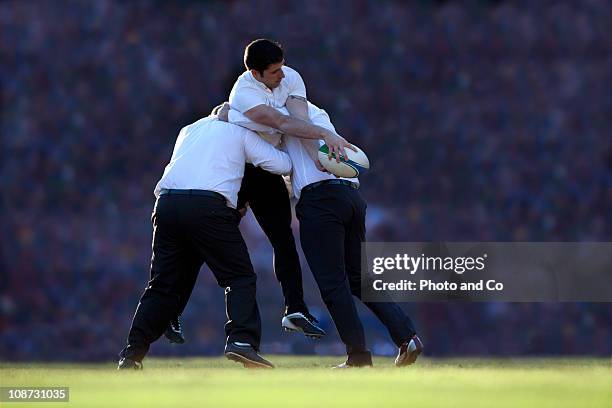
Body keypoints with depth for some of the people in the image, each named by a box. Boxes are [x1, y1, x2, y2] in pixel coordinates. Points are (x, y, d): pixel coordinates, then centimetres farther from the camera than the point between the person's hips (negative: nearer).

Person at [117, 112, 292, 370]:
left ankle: (131, 355, 4)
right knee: (240, 277, 3)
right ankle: (242, 340, -16)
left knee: (163, 284, 10)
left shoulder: (189, 130, 32)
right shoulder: (239, 132, 18)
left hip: (167, 203, 5)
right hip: (208, 206, -5)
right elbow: (283, 165, 15)